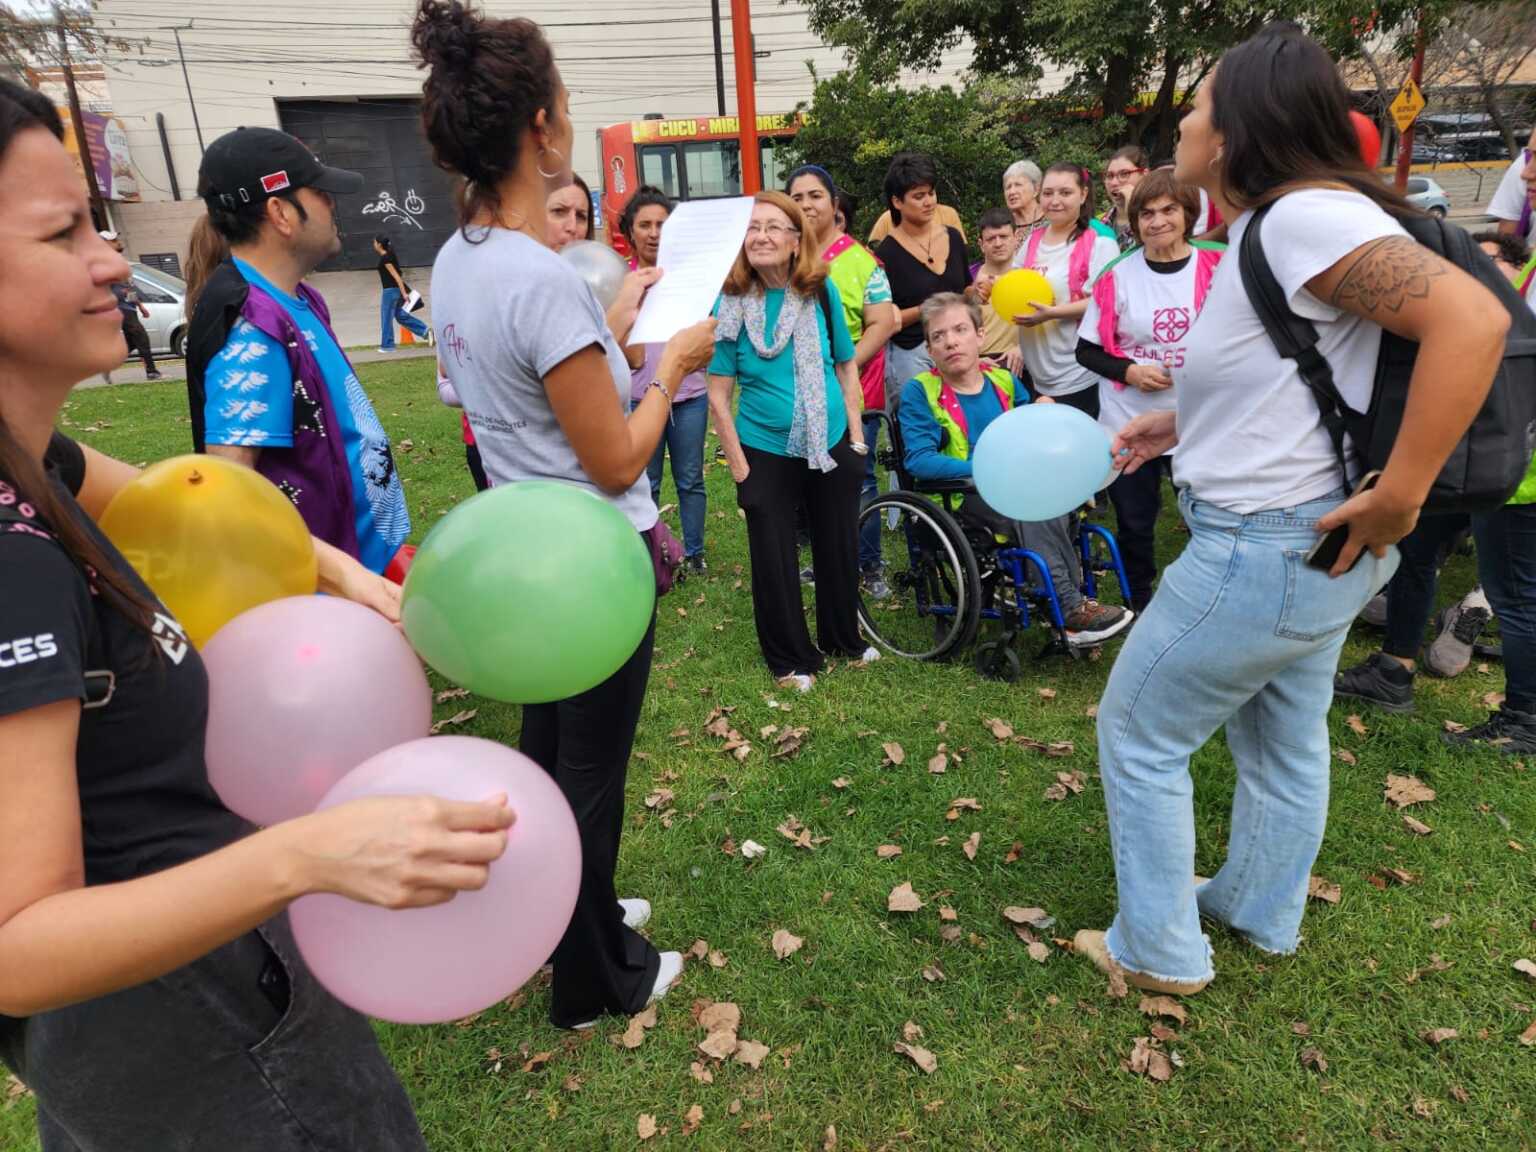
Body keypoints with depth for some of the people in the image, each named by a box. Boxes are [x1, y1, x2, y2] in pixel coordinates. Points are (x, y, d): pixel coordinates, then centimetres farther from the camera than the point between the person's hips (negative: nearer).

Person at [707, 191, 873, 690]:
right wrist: (738, 465, -10)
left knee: (839, 550, 14)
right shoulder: (731, 303, -10)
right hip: (766, 450, -2)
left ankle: (843, 641, 37)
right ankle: (790, 659, 26)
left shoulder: (821, 291, -4)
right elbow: (719, 394, -8)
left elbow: (846, 365, 5)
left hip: (832, 444, 2)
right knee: (774, 560, 6)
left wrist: (856, 435, 1)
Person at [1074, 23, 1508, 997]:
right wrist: (1180, 423, 12)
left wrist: (1399, 496, -29)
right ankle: (1262, 915, 43)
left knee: (1139, 734, 4)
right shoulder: (1268, 230, 10)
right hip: (1307, 541, 10)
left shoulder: (1306, 214, -20)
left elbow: (1472, 320, -29)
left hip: (1269, 548, -10)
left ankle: (1159, 953, 21)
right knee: (1284, 736, 22)